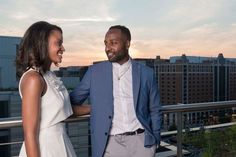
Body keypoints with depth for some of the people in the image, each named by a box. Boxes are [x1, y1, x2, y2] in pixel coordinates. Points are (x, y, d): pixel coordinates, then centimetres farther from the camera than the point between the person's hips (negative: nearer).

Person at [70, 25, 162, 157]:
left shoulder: (146, 73, 1)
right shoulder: (95, 72, 0)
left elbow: (155, 110, 8)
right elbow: (73, 100, 7)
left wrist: (155, 141, 8)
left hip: (140, 142, 0)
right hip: (109, 144, 0)